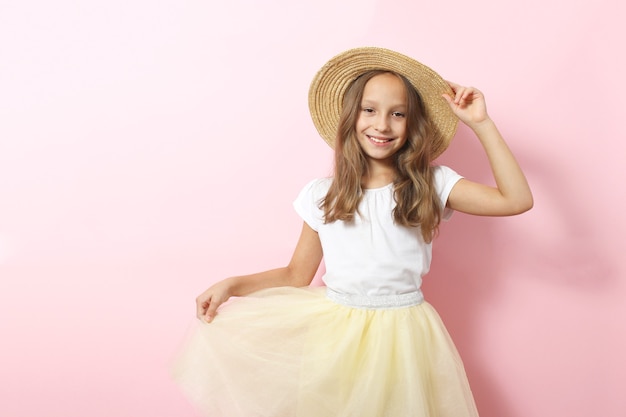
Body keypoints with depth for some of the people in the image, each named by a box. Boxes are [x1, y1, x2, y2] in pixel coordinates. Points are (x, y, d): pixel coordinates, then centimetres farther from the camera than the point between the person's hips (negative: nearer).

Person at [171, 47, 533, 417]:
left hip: (402, 338, -1)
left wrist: (481, 123, -12)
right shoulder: (323, 196, 1)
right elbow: (297, 275, 7)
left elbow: (517, 200, -12)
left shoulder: (431, 184, -3)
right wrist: (232, 285, -5)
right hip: (334, 335, 2)